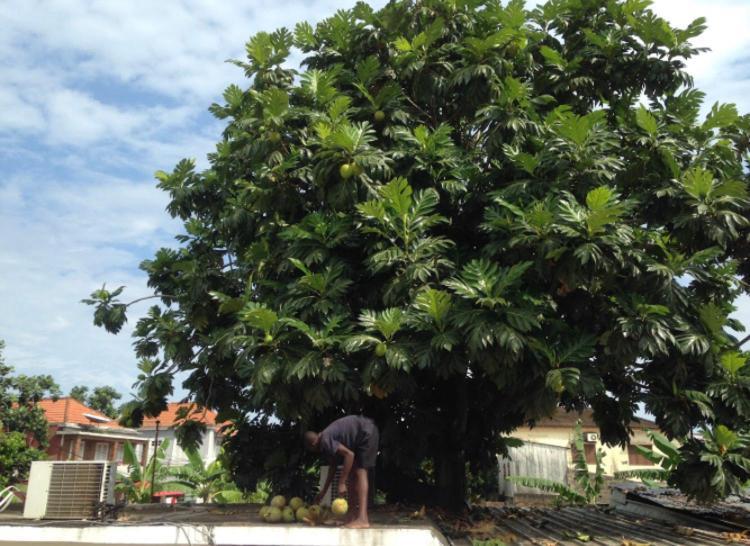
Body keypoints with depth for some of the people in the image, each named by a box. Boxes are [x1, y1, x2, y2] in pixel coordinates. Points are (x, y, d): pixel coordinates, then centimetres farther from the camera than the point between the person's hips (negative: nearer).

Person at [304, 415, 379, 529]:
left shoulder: (325, 440, -18)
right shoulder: (326, 441, 12)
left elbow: (349, 454, -26)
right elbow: (333, 467, 21)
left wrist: (342, 483, -23)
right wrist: (323, 491, 26)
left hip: (366, 432, -11)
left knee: (360, 472, -16)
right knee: (356, 472, 12)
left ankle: (362, 519, -24)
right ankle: (360, 513, 13)